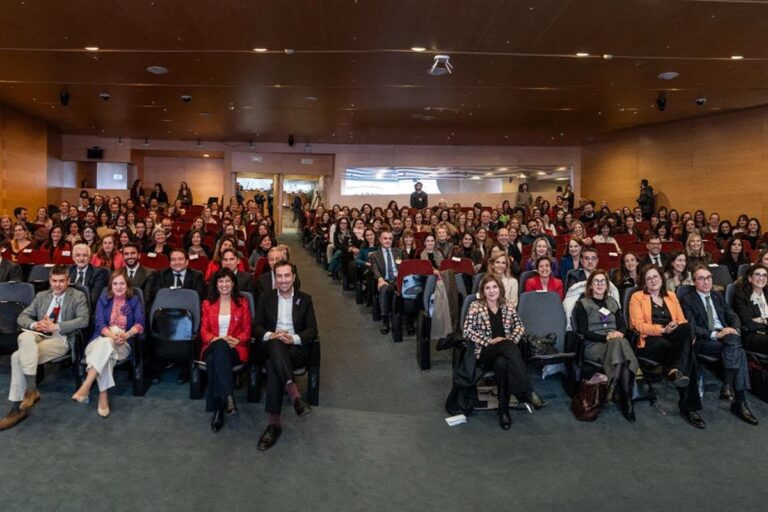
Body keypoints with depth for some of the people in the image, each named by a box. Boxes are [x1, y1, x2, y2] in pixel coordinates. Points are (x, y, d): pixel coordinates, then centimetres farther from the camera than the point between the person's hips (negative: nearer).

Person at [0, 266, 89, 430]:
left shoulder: (78, 296, 5)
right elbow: (22, 317, 15)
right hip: (38, 335, 5)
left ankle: (17, 407, -18)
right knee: (25, 336, -32)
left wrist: (56, 326, -18)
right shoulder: (41, 296, 20)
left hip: (61, 338, -5)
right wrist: (34, 325, -9)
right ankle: (31, 388, -32)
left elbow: (83, 320, -11)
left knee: (19, 356, -26)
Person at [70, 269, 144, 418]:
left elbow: (140, 324, -4)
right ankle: (103, 396, -38)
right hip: (100, 341, 1)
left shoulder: (135, 301, 11)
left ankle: (86, 386, -41)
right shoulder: (103, 300, 13)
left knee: (106, 345, -36)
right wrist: (112, 335, -26)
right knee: (105, 351, -36)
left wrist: (126, 335, -27)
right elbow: (100, 323, -2)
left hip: (123, 345, -1)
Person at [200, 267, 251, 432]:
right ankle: (228, 396, -47)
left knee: (214, 361, -38)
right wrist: (215, 339, -11)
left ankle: (218, 410, -40)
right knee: (219, 345, -40)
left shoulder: (243, 303, 15)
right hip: (212, 347, 1)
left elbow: (247, 331, 11)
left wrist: (236, 340, -11)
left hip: (235, 349, -1)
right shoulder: (207, 304, 19)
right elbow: (204, 331, 11)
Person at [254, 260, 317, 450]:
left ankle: (274, 423, -35)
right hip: (272, 347, 1)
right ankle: (295, 395, -44)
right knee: (275, 344, -38)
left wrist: (293, 338, -16)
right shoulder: (265, 298, 12)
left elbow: (312, 330, 3)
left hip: (296, 349, -1)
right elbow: (257, 326, 7)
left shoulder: (305, 299, 9)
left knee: (273, 365, -35)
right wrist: (270, 335, -16)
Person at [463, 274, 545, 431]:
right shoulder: (475, 306, 4)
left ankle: (504, 410, -35)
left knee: (502, 363, -37)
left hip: (506, 350, 3)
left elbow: (520, 326, 11)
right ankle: (527, 392, -41)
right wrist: (490, 341, -13)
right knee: (508, 346, -37)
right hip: (486, 352, -3)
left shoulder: (507, 306, 16)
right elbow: (467, 331, -5)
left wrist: (510, 340, -10)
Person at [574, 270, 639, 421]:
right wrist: (605, 337, -16)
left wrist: (619, 333, -9)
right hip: (593, 345, -4)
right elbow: (583, 332, -3)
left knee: (621, 342, -34)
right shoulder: (582, 304, 7)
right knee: (618, 344, -36)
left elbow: (623, 326, 16)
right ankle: (626, 398, -32)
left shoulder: (612, 302, 23)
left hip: (615, 341, 4)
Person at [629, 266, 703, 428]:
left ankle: (676, 370, -34)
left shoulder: (671, 296, 24)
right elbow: (639, 325, -5)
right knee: (688, 357, -32)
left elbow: (683, 321, 13)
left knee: (686, 328, -32)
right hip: (650, 342, -4)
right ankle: (689, 406, -27)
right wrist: (663, 329, -20)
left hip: (674, 340, 4)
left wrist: (688, 335, -10)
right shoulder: (637, 297, 8)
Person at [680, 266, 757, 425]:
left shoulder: (718, 296, 22)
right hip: (703, 341, -5)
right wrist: (715, 334, -18)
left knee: (734, 340, -32)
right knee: (738, 351, -30)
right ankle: (740, 402, -26)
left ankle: (728, 387, -29)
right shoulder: (688, 300, 2)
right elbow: (692, 328, -7)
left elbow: (733, 316, 15)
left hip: (726, 335, 5)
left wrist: (734, 330, -7)